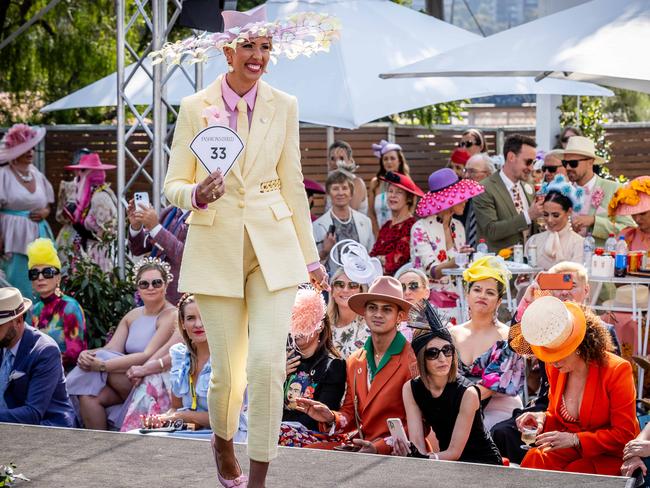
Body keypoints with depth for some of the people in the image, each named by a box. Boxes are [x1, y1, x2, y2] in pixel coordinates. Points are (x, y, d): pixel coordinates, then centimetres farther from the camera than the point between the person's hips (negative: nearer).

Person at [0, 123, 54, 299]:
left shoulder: (37, 175, 11)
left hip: (38, 235, 6)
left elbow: (48, 205, 22)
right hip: (15, 237, -6)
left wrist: (45, 213, -2)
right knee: (17, 284, -5)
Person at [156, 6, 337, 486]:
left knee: (268, 363, -13)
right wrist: (197, 194, -22)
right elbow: (173, 185, 2)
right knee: (228, 372, 2)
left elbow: (292, 184, 10)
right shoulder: (195, 108, -2)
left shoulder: (283, 106, 3)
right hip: (217, 248, -1)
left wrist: (310, 256, 12)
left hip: (274, 247, 1)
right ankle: (223, 441, 35)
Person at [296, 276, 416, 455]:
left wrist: (379, 447, -19)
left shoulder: (413, 360, -9)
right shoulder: (354, 361, 14)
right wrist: (331, 419, -5)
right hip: (362, 446, 7)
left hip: (397, 452, -7)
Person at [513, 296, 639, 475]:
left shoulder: (617, 370, -14)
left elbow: (624, 435, -13)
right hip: (569, 449, 5)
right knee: (533, 459, -25)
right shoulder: (555, 369, 3)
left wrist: (575, 439, -23)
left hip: (609, 455, -5)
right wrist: (543, 418, -6)